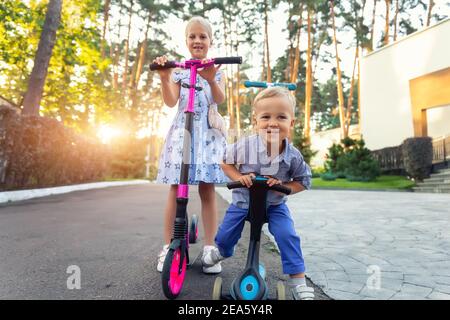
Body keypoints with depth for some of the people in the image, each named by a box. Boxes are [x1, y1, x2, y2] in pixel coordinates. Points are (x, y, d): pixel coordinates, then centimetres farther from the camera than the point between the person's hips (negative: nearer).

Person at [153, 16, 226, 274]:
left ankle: (210, 248, 5)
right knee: (176, 190, -3)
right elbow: (171, 102, -3)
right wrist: (164, 78, -21)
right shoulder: (179, 70, 10)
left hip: (208, 131, 0)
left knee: (208, 189, -2)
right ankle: (168, 247, 5)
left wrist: (211, 79, -28)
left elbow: (220, 99, -8)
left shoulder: (217, 70, 10)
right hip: (182, 130, 0)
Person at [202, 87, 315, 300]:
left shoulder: (293, 156, -21)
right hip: (243, 200, 1)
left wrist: (283, 187, -24)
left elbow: (303, 181, -5)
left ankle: (298, 280, 3)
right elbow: (226, 162, -6)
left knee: (287, 236, -17)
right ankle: (221, 251, 48)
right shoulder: (244, 146, -24)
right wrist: (239, 177, -23)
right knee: (226, 234, 9)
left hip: (274, 204, 0)